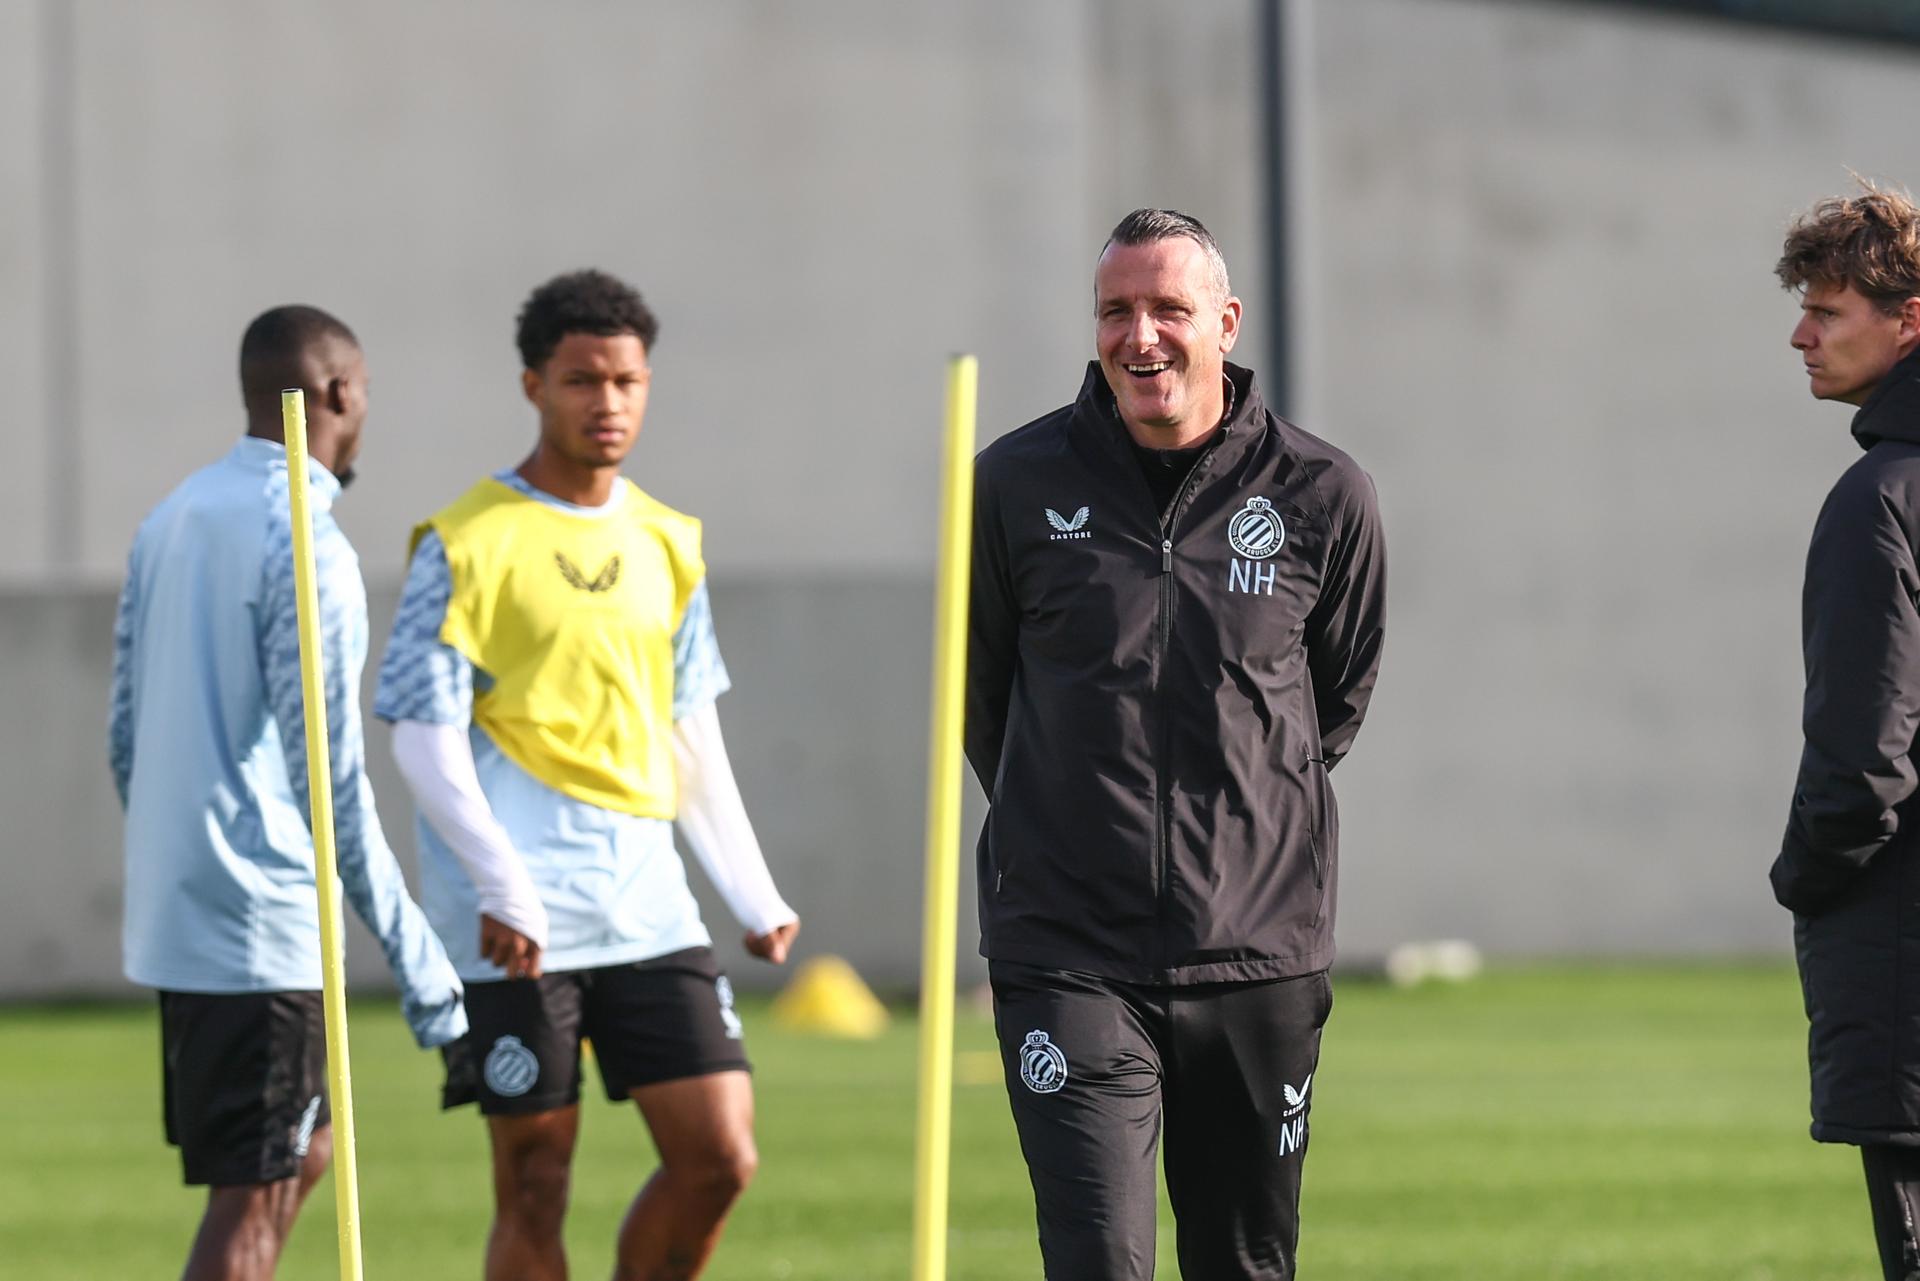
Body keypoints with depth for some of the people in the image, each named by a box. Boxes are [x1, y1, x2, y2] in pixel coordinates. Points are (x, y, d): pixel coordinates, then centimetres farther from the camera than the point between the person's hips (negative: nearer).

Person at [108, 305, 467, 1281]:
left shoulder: (170, 522, 11)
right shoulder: (306, 549, -15)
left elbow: (124, 734, 17)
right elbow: (330, 779, -18)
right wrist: (417, 963, -15)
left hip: (170, 910, 9)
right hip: (260, 933, -9)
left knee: (303, 1154, 19)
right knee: (252, 1200, -5)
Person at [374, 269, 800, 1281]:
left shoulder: (667, 544, 13)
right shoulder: (468, 544, -5)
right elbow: (424, 735, -9)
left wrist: (753, 895, 18)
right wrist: (502, 882, -21)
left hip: (647, 901, 5)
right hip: (517, 923, -5)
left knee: (718, 1158, -2)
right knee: (534, 1188, -2)